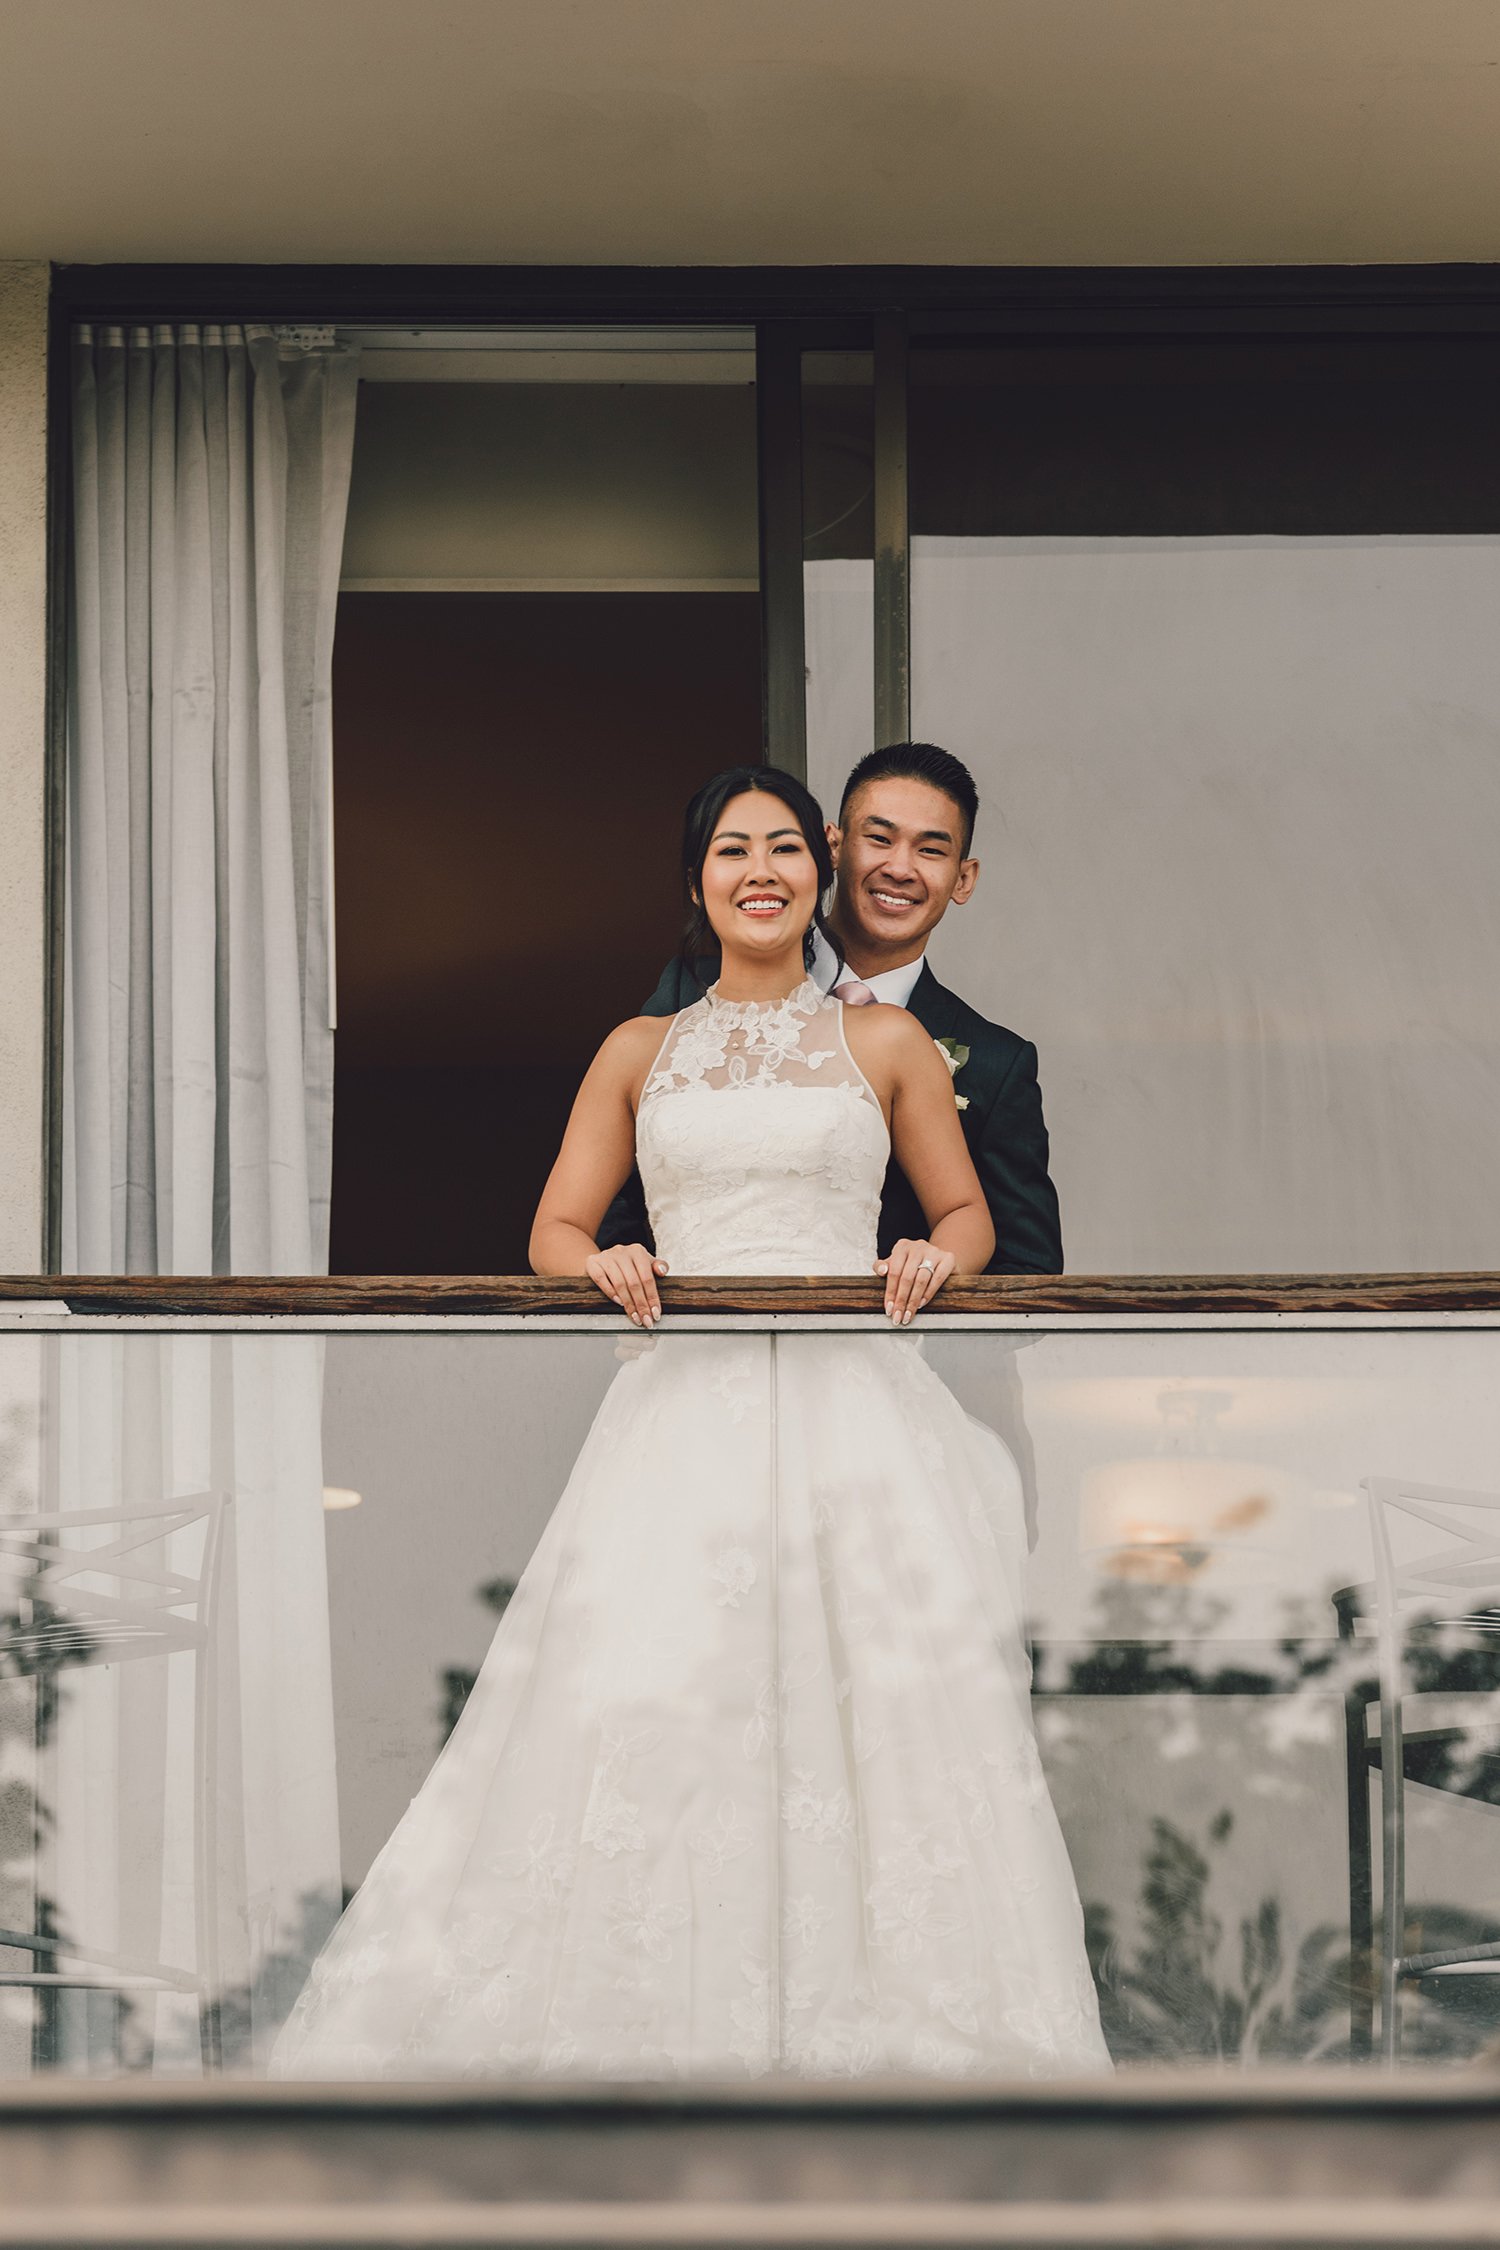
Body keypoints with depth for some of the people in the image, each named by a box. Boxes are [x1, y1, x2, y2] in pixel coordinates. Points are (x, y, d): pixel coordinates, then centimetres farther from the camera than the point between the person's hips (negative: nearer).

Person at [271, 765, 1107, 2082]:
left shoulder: (886, 1043, 12)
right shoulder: (640, 1053, 15)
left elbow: (969, 1216, 17)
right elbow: (556, 1230, 15)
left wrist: (936, 1258, -5)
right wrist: (604, 1265, -7)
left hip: (854, 1409, -1)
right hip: (687, 1414, 1)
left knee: (881, 1713, -10)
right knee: (642, 1710, -11)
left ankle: (881, 2033, -3)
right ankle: (652, 2028, -5)